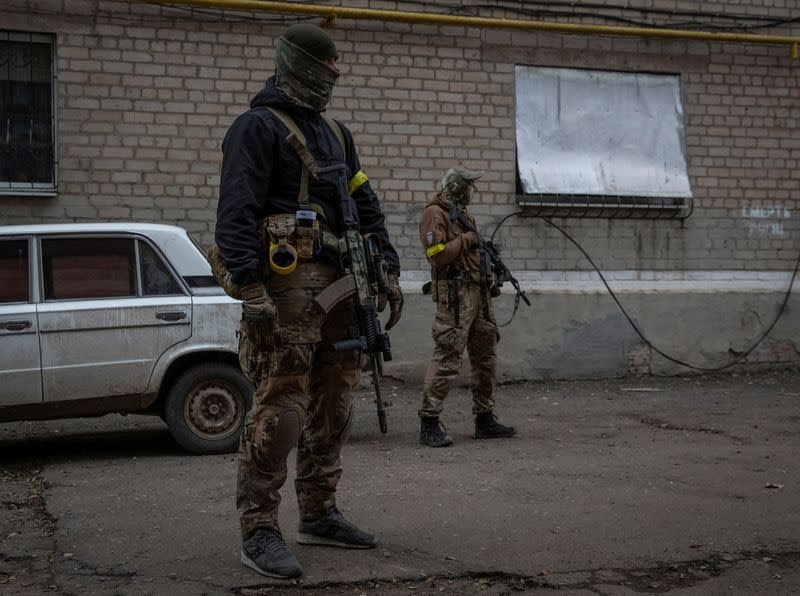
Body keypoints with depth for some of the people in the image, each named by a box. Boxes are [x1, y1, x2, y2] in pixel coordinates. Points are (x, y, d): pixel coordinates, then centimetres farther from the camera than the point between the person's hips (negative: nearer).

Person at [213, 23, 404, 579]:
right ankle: (259, 532, -6)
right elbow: (236, 213, -13)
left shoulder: (336, 133, 23)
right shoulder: (258, 126, -2)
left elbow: (367, 207, 24)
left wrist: (389, 272, 14)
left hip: (337, 283, 8)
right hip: (286, 283, -8)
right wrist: (249, 288, -23)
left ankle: (319, 515, 21)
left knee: (333, 404, 11)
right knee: (280, 406, -12)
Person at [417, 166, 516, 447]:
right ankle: (429, 422, -10)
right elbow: (436, 254, -19)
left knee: (485, 358, 12)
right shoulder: (435, 214, -8)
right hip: (454, 295, -10)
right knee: (447, 358, -13)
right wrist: (465, 240, -10)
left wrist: (490, 281, 15)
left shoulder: (464, 214, 21)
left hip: (478, 294, 10)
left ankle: (485, 419, 21)